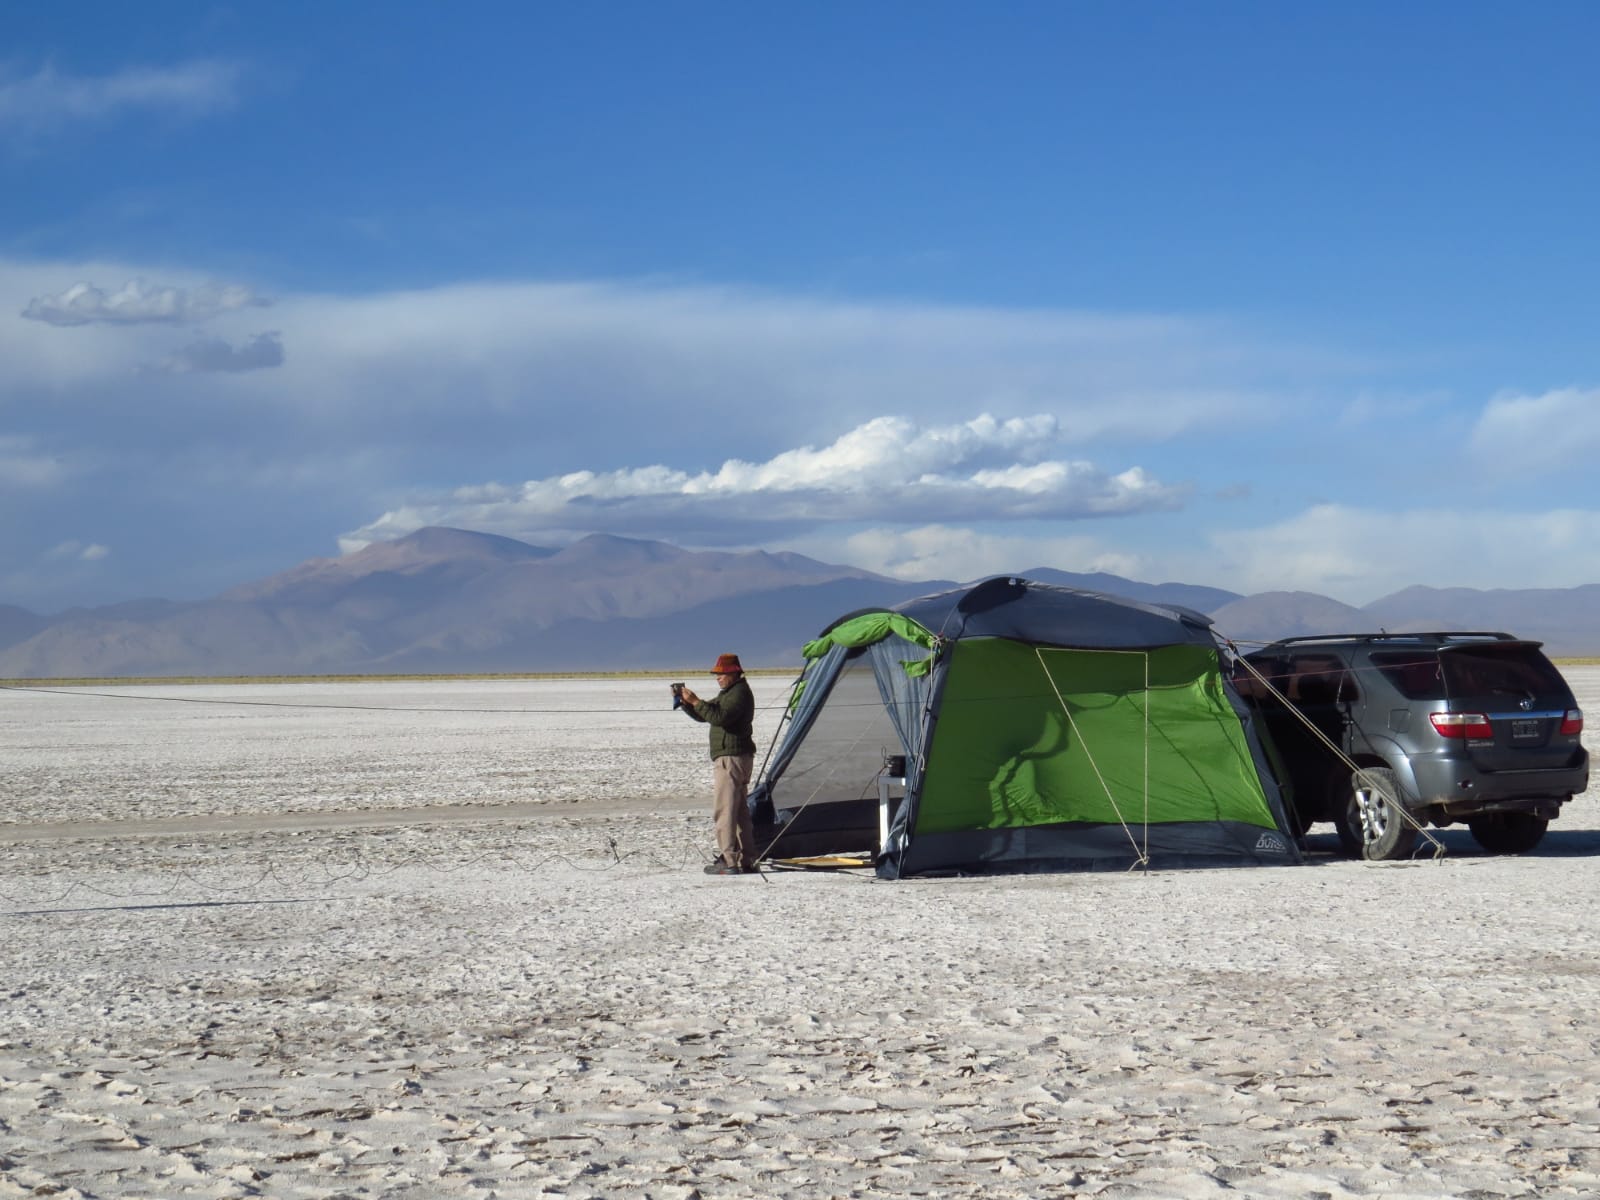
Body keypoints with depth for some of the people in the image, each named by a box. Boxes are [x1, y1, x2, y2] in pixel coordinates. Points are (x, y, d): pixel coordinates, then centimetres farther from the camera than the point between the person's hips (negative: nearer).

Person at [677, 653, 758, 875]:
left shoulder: (740, 693, -12)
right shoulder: (728, 693, 22)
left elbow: (720, 717, -26)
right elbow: (702, 715, 23)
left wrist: (696, 701, -22)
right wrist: (685, 701, 7)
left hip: (731, 759, -11)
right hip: (734, 758, 11)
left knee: (724, 810, -12)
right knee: (740, 812, 12)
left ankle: (730, 861, -15)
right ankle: (746, 861, 15)